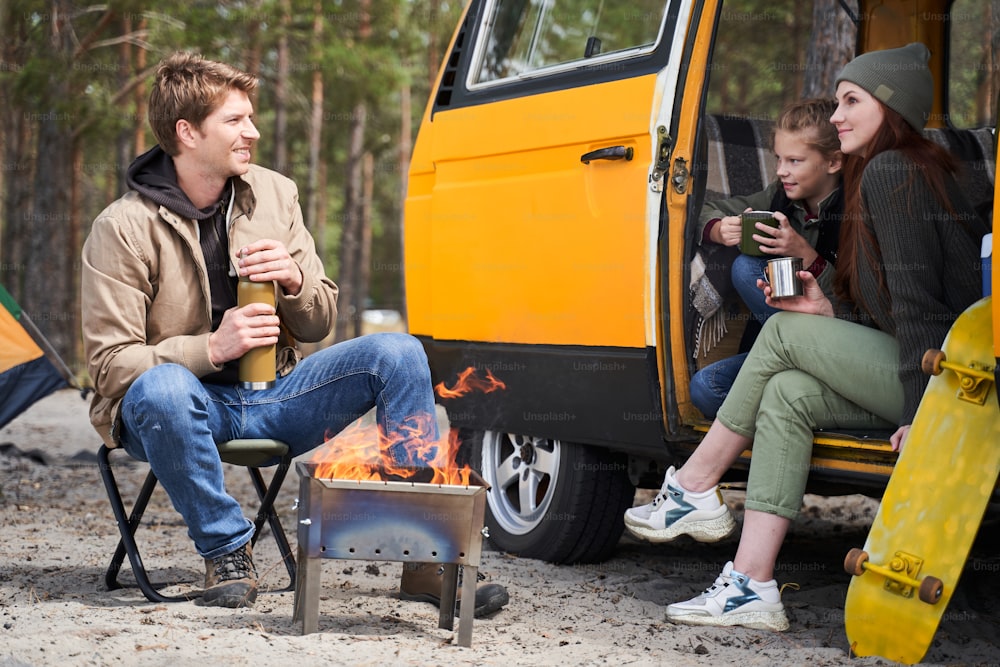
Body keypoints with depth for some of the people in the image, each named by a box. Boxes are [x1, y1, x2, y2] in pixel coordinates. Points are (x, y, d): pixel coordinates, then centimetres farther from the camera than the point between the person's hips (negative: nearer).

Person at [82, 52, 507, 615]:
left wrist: (294, 279, -14)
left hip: (271, 398, 4)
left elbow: (319, 326, 10)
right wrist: (211, 348, -27)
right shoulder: (123, 229, -10)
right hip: (190, 405, -4)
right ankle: (227, 551, -17)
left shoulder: (275, 195, 5)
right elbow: (112, 366, -13)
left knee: (398, 353, -15)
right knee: (158, 389, -40)